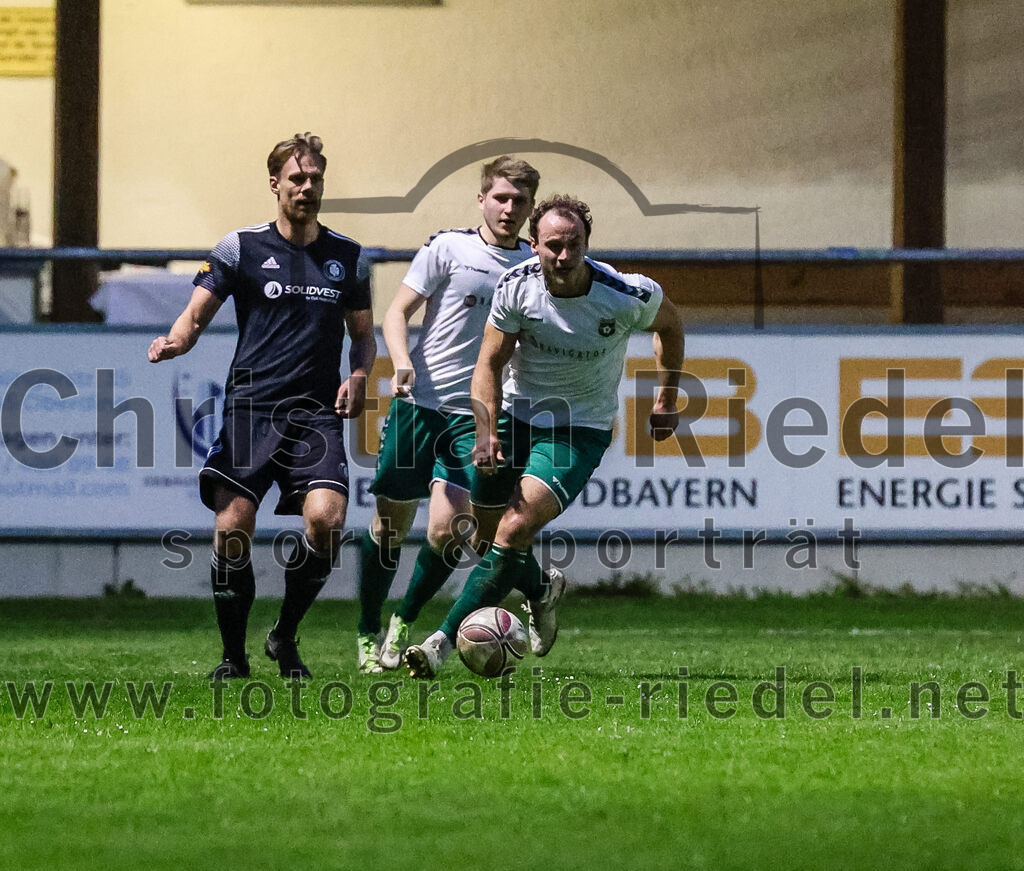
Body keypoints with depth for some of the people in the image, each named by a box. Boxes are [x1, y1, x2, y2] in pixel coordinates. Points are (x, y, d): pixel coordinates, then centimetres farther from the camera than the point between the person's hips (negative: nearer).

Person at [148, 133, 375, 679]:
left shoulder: (348, 257, 14)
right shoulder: (240, 248, 6)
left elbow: (363, 334, 23)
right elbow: (196, 314, 1)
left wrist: (358, 375, 1)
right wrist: (175, 341, -22)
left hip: (317, 411, 2)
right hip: (249, 407, -1)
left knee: (326, 518, -20)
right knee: (232, 527, -15)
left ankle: (285, 637, 4)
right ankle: (234, 653, 5)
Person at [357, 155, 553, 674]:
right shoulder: (448, 248, -1)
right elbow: (398, 311, -1)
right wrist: (402, 363, -19)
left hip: (475, 416, 2)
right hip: (419, 403, -1)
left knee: (446, 530, -12)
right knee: (391, 524, 4)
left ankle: (405, 623, 10)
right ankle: (368, 633, 20)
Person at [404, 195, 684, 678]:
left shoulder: (628, 295, -20)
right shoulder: (516, 286, -16)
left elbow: (669, 324, 4)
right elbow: (489, 364, -8)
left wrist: (667, 399, 10)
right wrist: (488, 432, -22)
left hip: (580, 429, -3)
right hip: (516, 414, 3)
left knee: (516, 527, -21)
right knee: (487, 526, 7)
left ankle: (443, 641, -20)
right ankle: (540, 592, 42)